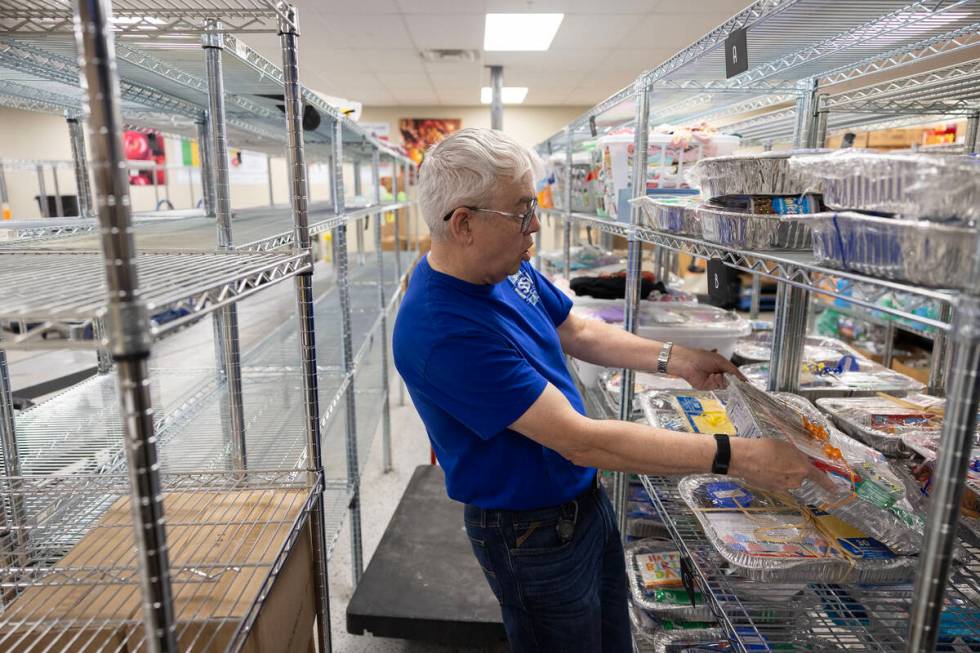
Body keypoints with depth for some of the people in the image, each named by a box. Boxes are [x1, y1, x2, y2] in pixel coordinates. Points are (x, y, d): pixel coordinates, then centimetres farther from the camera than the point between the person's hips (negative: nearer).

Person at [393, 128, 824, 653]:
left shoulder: (507, 265, -6)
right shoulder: (441, 331, -34)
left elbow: (578, 332, 9)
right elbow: (581, 441, -34)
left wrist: (675, 360, -3)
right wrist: (736, 457, -30)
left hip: (585, 497, 8)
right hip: (533, 533, -8)